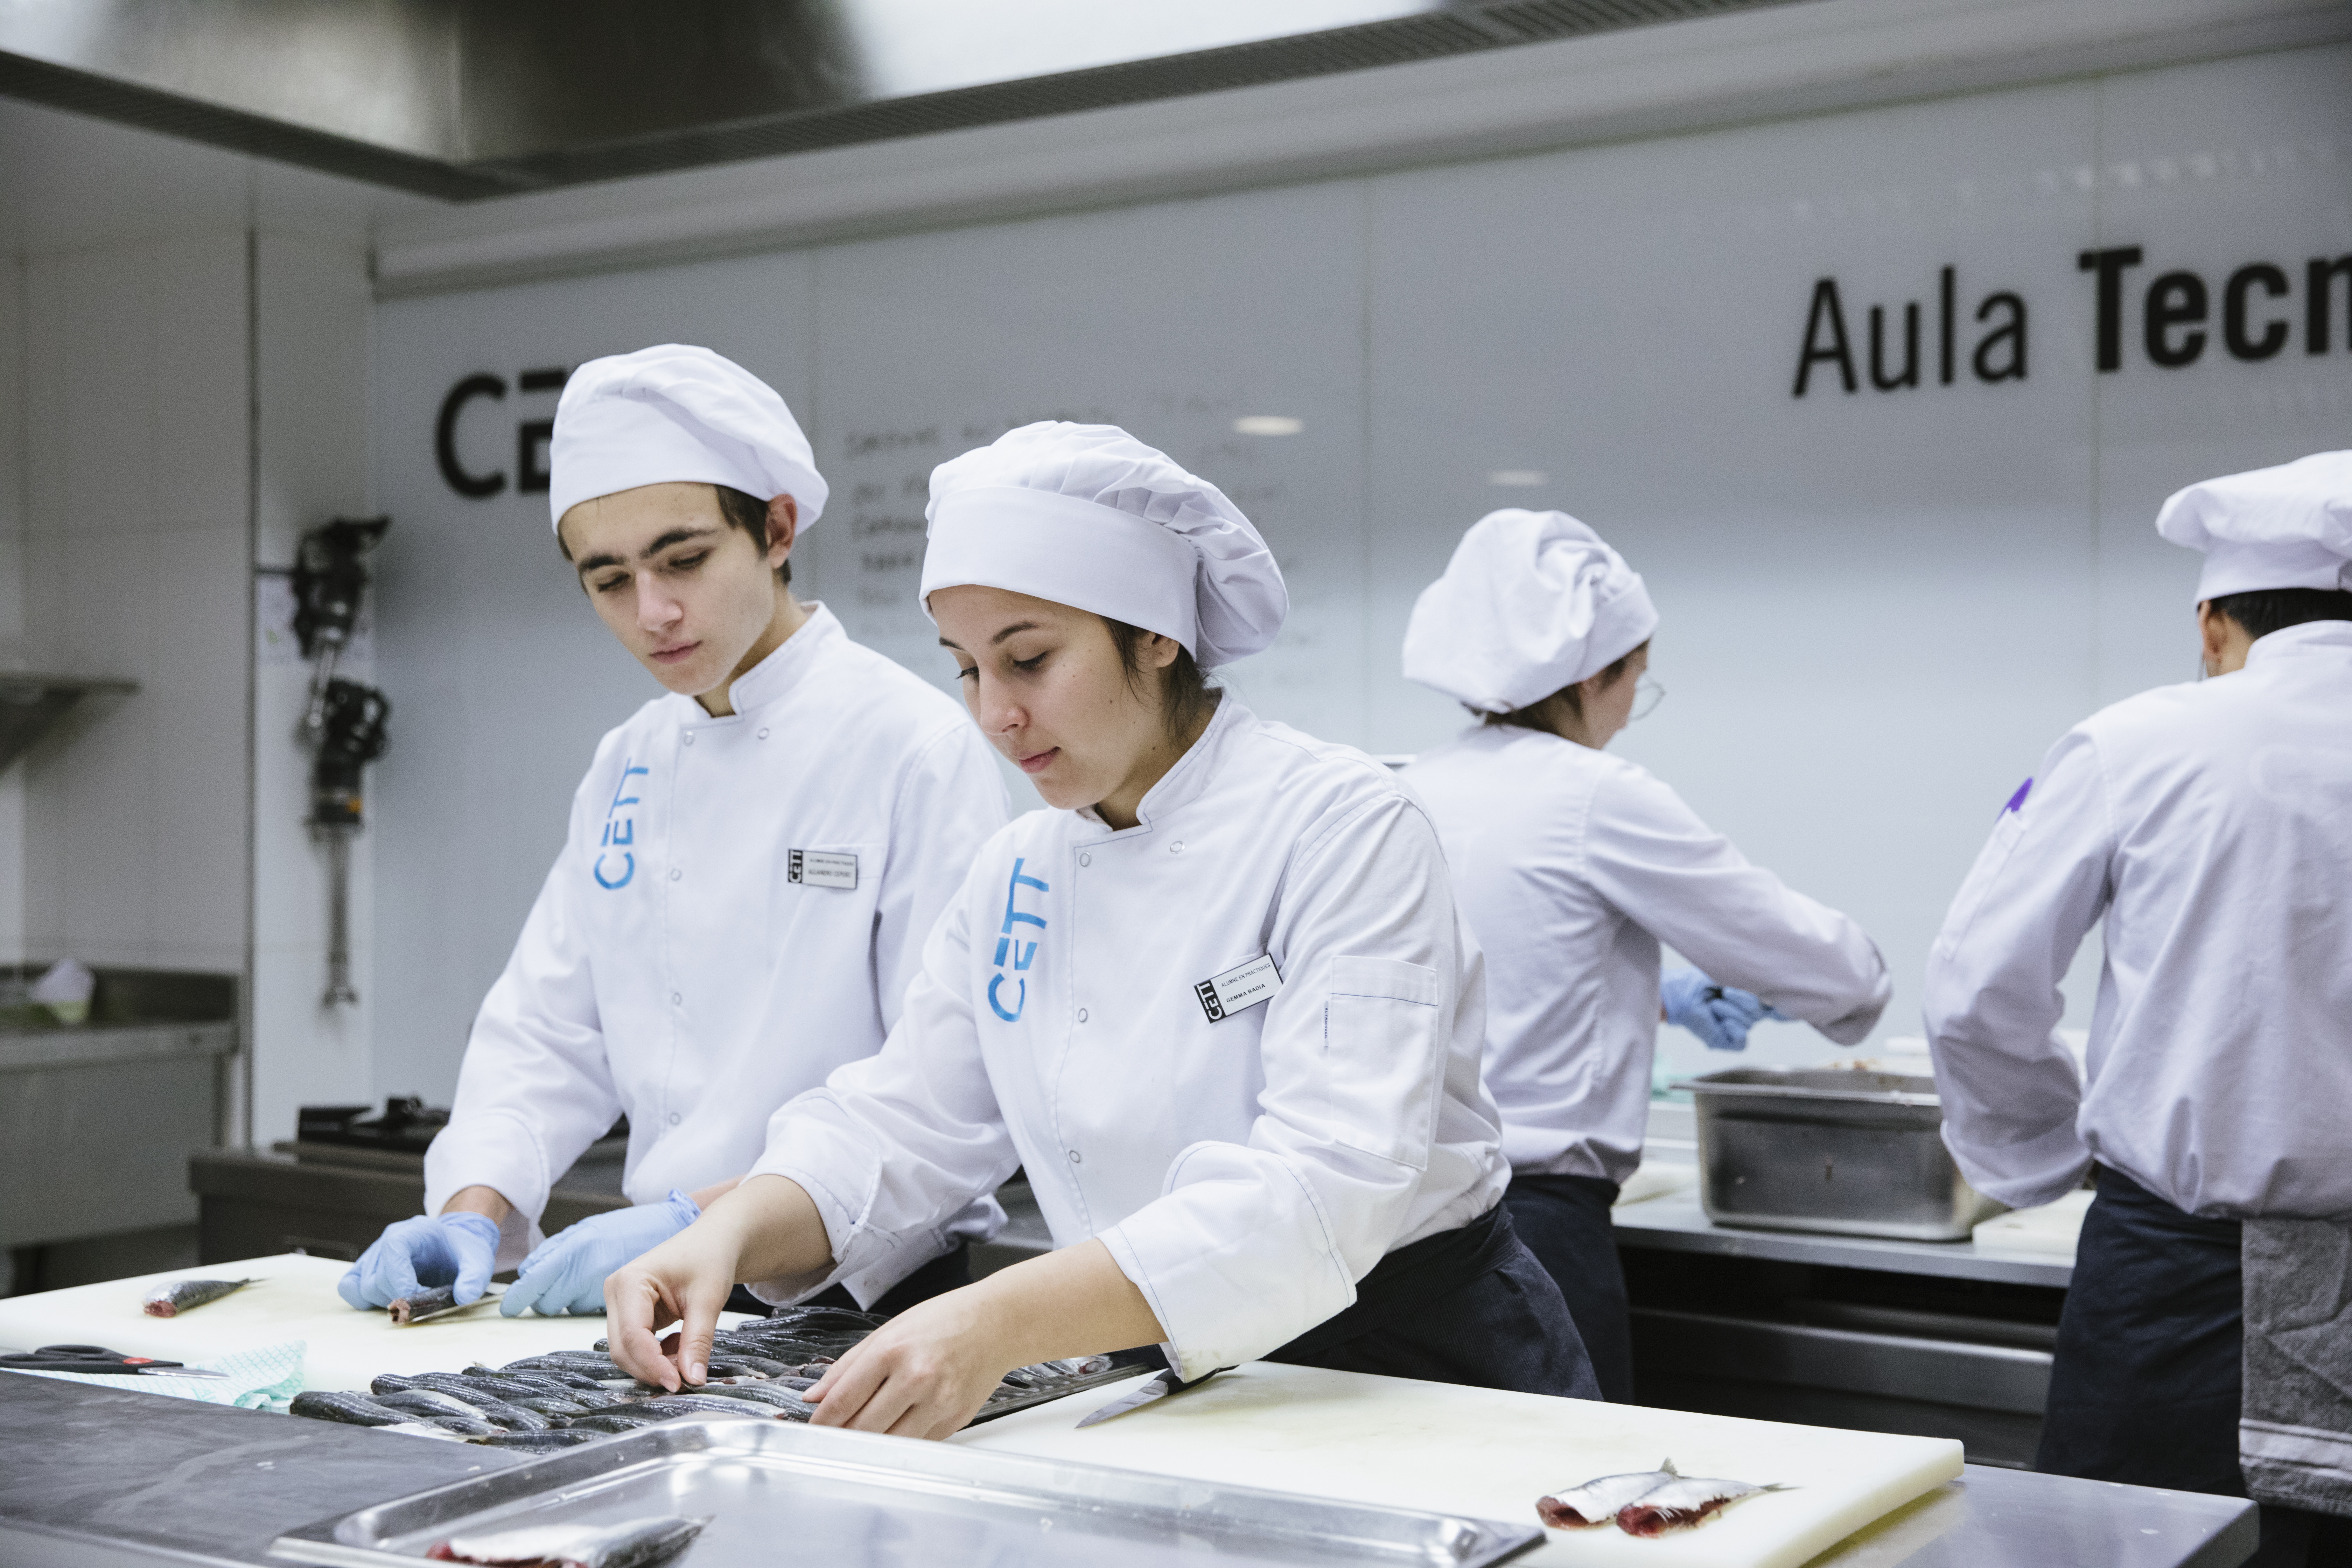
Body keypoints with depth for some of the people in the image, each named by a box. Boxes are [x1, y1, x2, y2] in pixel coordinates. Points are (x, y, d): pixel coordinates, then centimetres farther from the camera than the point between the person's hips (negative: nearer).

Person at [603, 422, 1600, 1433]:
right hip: (1166, 1387, 5)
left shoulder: (1341, 828, -15)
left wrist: (1005, 1321, -39)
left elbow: (1328, 1188, -27)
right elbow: (906, 1127, 5)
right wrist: (735, 1233, -17)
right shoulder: (1018, 876, 6)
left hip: (1421, 1373, -4)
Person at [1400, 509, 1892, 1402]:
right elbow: (1809, 958, -1)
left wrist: (1657, 996, 36)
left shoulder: (1413, 792, 9)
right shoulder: (1596, 799, -10)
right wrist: (1866, 982, 21)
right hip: (1532, 1221, -7)